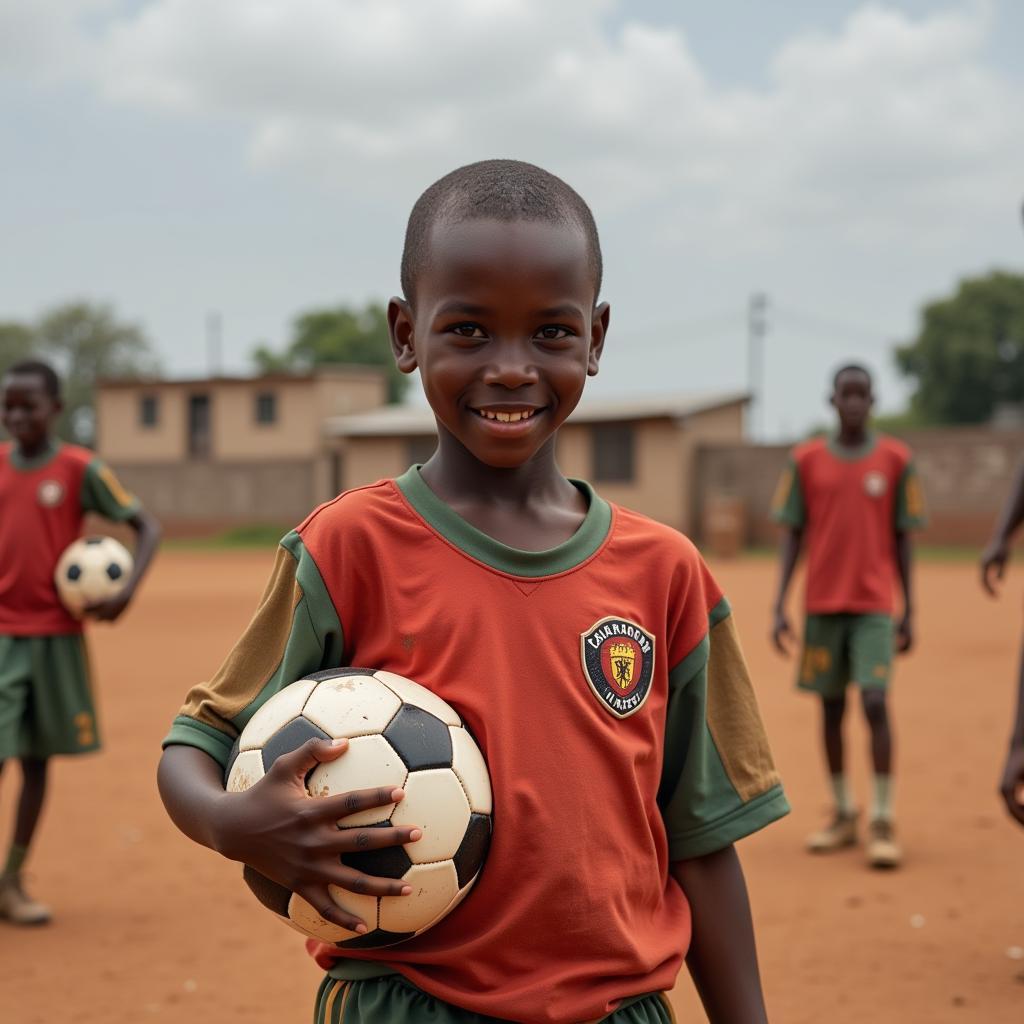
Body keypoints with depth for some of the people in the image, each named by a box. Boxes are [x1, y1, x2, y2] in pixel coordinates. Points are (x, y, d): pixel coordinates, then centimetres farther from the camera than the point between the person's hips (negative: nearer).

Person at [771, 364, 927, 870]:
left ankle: (883, 822, -6)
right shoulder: (806, 460, 3)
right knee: (831, 707, 8)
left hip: (874, 605, -2)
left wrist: (909, 610, 3)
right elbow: (792, 535, 4)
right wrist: (779, 606, -3)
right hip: (822, 605, 2)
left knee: (875, 702, -13)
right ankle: (843, 815, 19)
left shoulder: (895, 459, 1)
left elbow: (902, 538, 4)